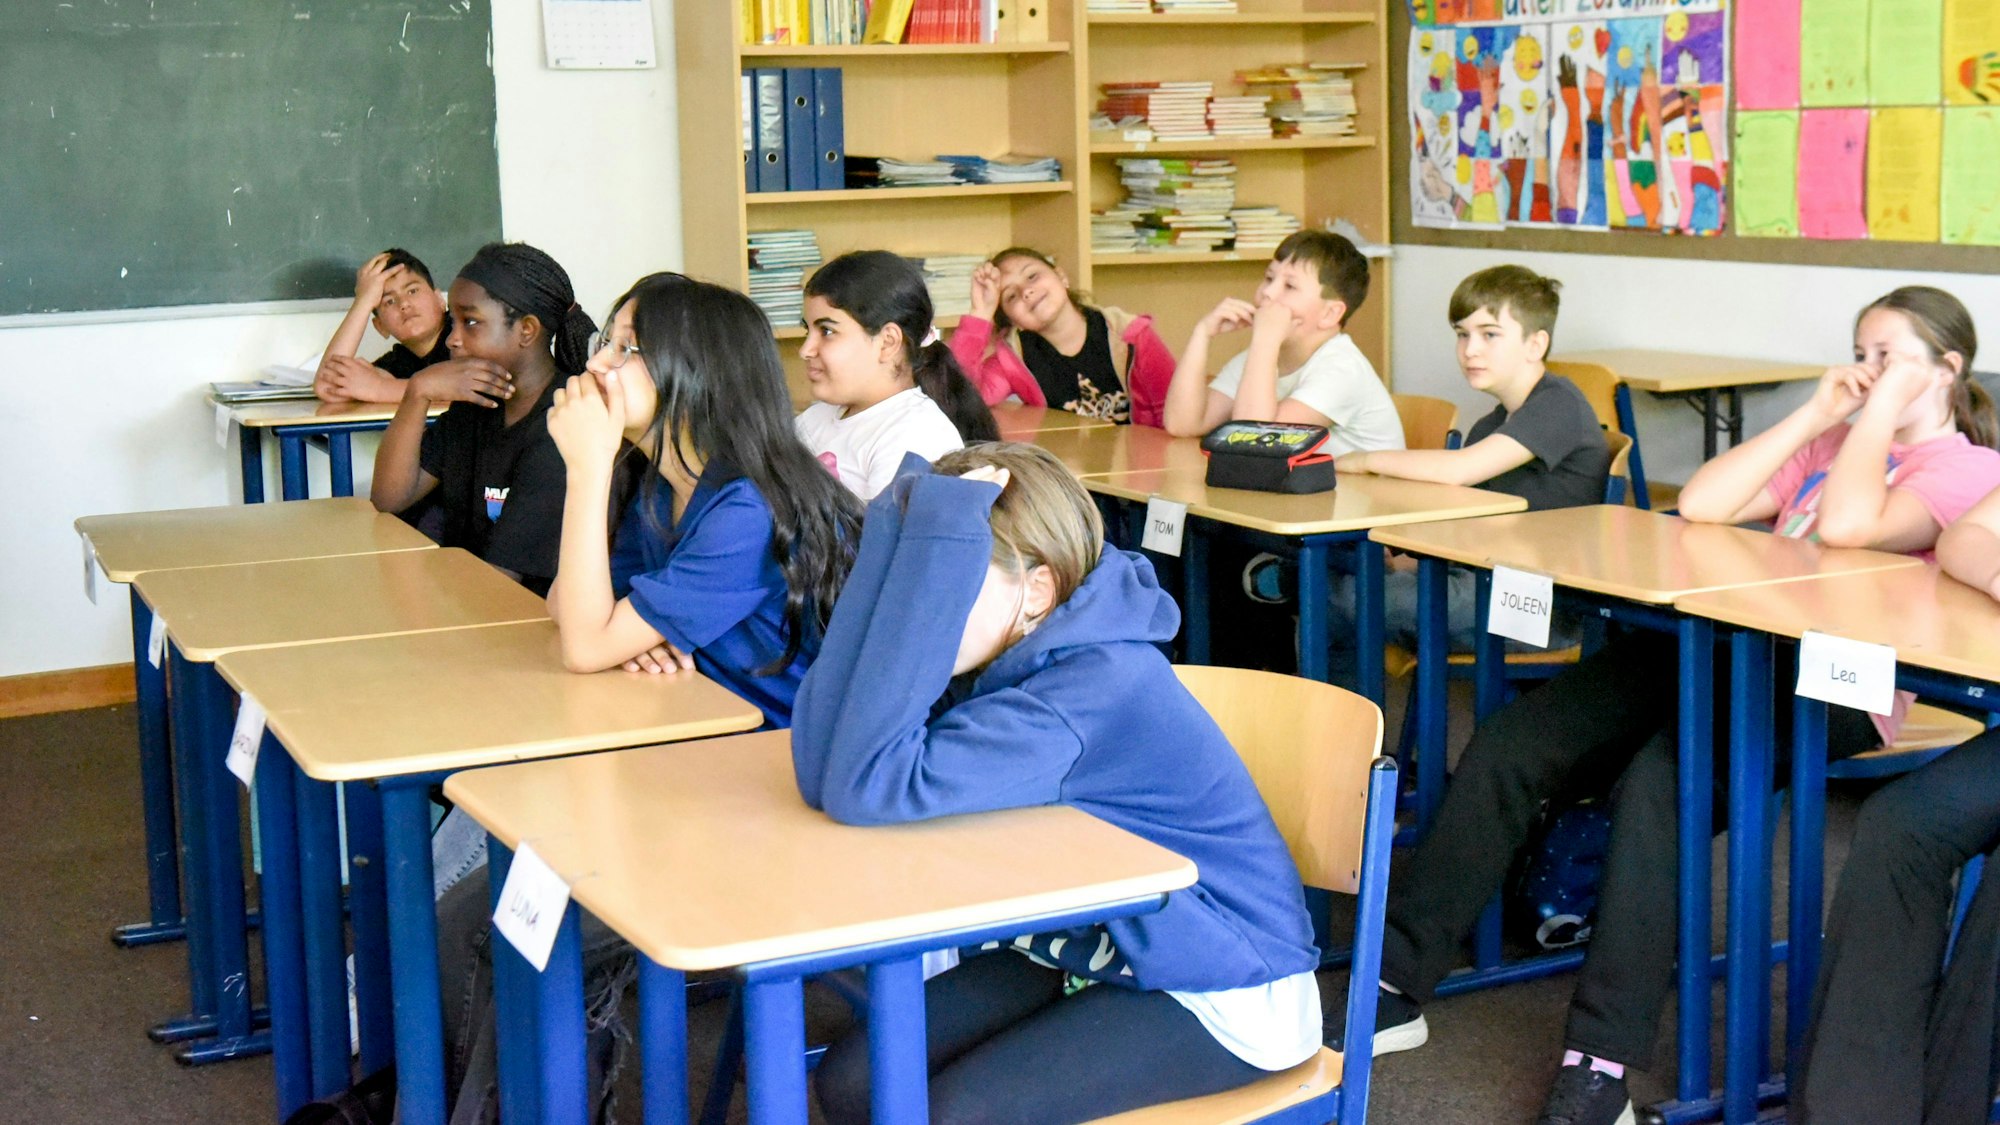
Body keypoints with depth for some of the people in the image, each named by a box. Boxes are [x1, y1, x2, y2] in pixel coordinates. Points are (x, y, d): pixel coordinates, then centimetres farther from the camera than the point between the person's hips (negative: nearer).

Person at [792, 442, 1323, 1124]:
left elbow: (869, 790, -41)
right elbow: (825, 772, -23)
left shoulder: (1098, 688, -30)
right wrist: (898, 536, -26)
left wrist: (937, 541, -42)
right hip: (1088, 950, 8)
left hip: (1222, 994, -7)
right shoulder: (996, 654, -8)